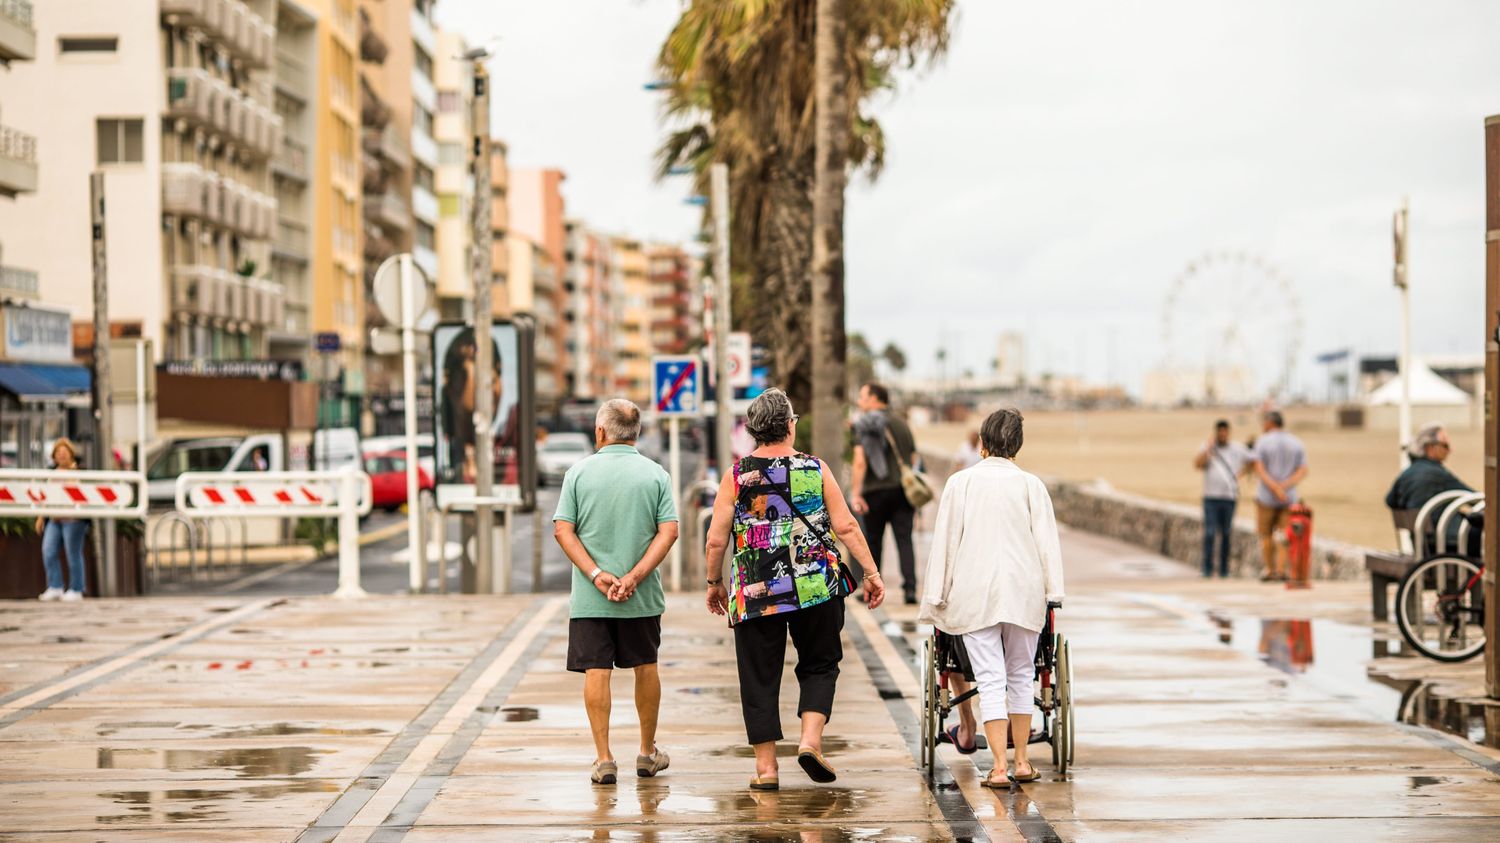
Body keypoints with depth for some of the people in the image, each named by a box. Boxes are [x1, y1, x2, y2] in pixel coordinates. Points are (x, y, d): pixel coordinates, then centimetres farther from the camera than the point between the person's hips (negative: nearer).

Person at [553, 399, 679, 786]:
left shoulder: (580, 471, -2)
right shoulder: (655, 474, 0)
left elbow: (563, 529, -7)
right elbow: (668, 531, -9)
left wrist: (597, 575, -12)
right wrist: (634, 577, -13)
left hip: (589, 596, -1)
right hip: (642, 595, 1)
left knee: (596, 671, 2)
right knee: (646, 668, 16)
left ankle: (604, 758, -2)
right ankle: (648, 753, 25)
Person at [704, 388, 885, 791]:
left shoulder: (736, 477, -1)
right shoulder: (816, 470, -1)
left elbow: (716, 539, -1)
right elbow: (846, 526, -2)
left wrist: (714, 583, 13)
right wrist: (871, 572, 4)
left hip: (754, 593, 0)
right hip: (816, 588, 0)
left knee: (759, 678, 7)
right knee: (819, 666, 16)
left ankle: (766, 766, 8)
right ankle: (811, 740, -3)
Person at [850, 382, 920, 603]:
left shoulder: (866, 424, -2)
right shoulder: (902, 425, 17)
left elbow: (860, 462, -12)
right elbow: (913, 462, 19)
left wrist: (855, 493, -14)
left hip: (877, 490, -4)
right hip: (903, 490, 4)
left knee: (873, 541, 7)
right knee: (904, 539, -2)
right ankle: (910, 588, -14)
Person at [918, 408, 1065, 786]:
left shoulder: (960, 483, 1)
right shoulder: (1031, 485, 2)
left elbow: (944, 542, 2)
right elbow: (1047, 541, 1)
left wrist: (936, 598, 6)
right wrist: (1053, 593, 6)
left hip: (975, 594, -1)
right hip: (1023, 592, 1)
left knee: (990, 679, -2)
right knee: (1020, 675, 16)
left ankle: (999, 767, -10)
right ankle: (1022, 761, 20)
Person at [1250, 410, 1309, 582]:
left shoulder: (1262, 442, -6)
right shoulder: (1297, 444, 5)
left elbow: (1259, 470, -15)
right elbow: (1303, 472, -4)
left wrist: (1275, 488, -21)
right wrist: (1285, 486, -14)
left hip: (1266, 497, -3)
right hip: (1290, 497, 3)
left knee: (1266, 534, 11)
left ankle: (1270, 570, 12)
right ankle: (1281, 571, -9)